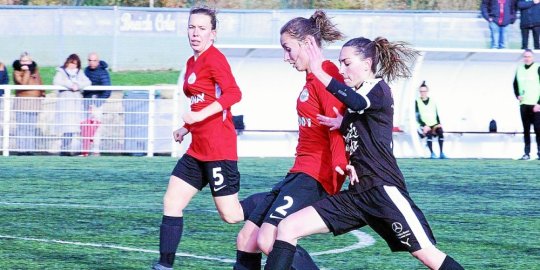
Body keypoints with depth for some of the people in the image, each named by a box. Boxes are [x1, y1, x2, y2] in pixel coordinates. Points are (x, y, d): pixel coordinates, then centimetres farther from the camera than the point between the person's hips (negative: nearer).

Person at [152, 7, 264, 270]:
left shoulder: (214, 59, -11)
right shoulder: (192, 63, 15)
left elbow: (233, 93, -24)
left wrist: (199, 116, -29)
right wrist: (187, 127, 20)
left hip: (219, 148, -9)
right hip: (197, 148, 9)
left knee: (230, 214, -5)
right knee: (171, 201, 1)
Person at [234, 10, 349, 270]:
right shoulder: (312, 79, 17)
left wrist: (340, 164, -35)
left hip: (315, 177, -10)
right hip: (299, 173, 10)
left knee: (268, 240, -23)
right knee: (246, 239, 9)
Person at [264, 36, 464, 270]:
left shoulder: (379, 89, -5)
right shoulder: (355, 94, 20)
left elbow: (357, 102, -28)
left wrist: (318, 72, -26)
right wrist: (342, 124, 8)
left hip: (383, 188, -8)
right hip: (356, 194, 8)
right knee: (287, 228, -3)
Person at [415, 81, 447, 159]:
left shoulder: (432, 102, 13)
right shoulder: (417, 102, 5)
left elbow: (436, 115, 14)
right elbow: (418, 117, -2)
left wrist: (438, 124, -3)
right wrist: (424, 125, -15)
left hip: (434, 125, 3)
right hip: (424, 126, -3)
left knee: (440, 131, -27)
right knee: (429, 133, -34)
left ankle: (441, 153, -26)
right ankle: (432, 153, -31)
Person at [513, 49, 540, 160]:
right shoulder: (519, 69, 11)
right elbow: (515, 84, 22)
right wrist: (517, 95, 4)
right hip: (523, 104, 5)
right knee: (526, 130, 6)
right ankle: (527, 153, 8)